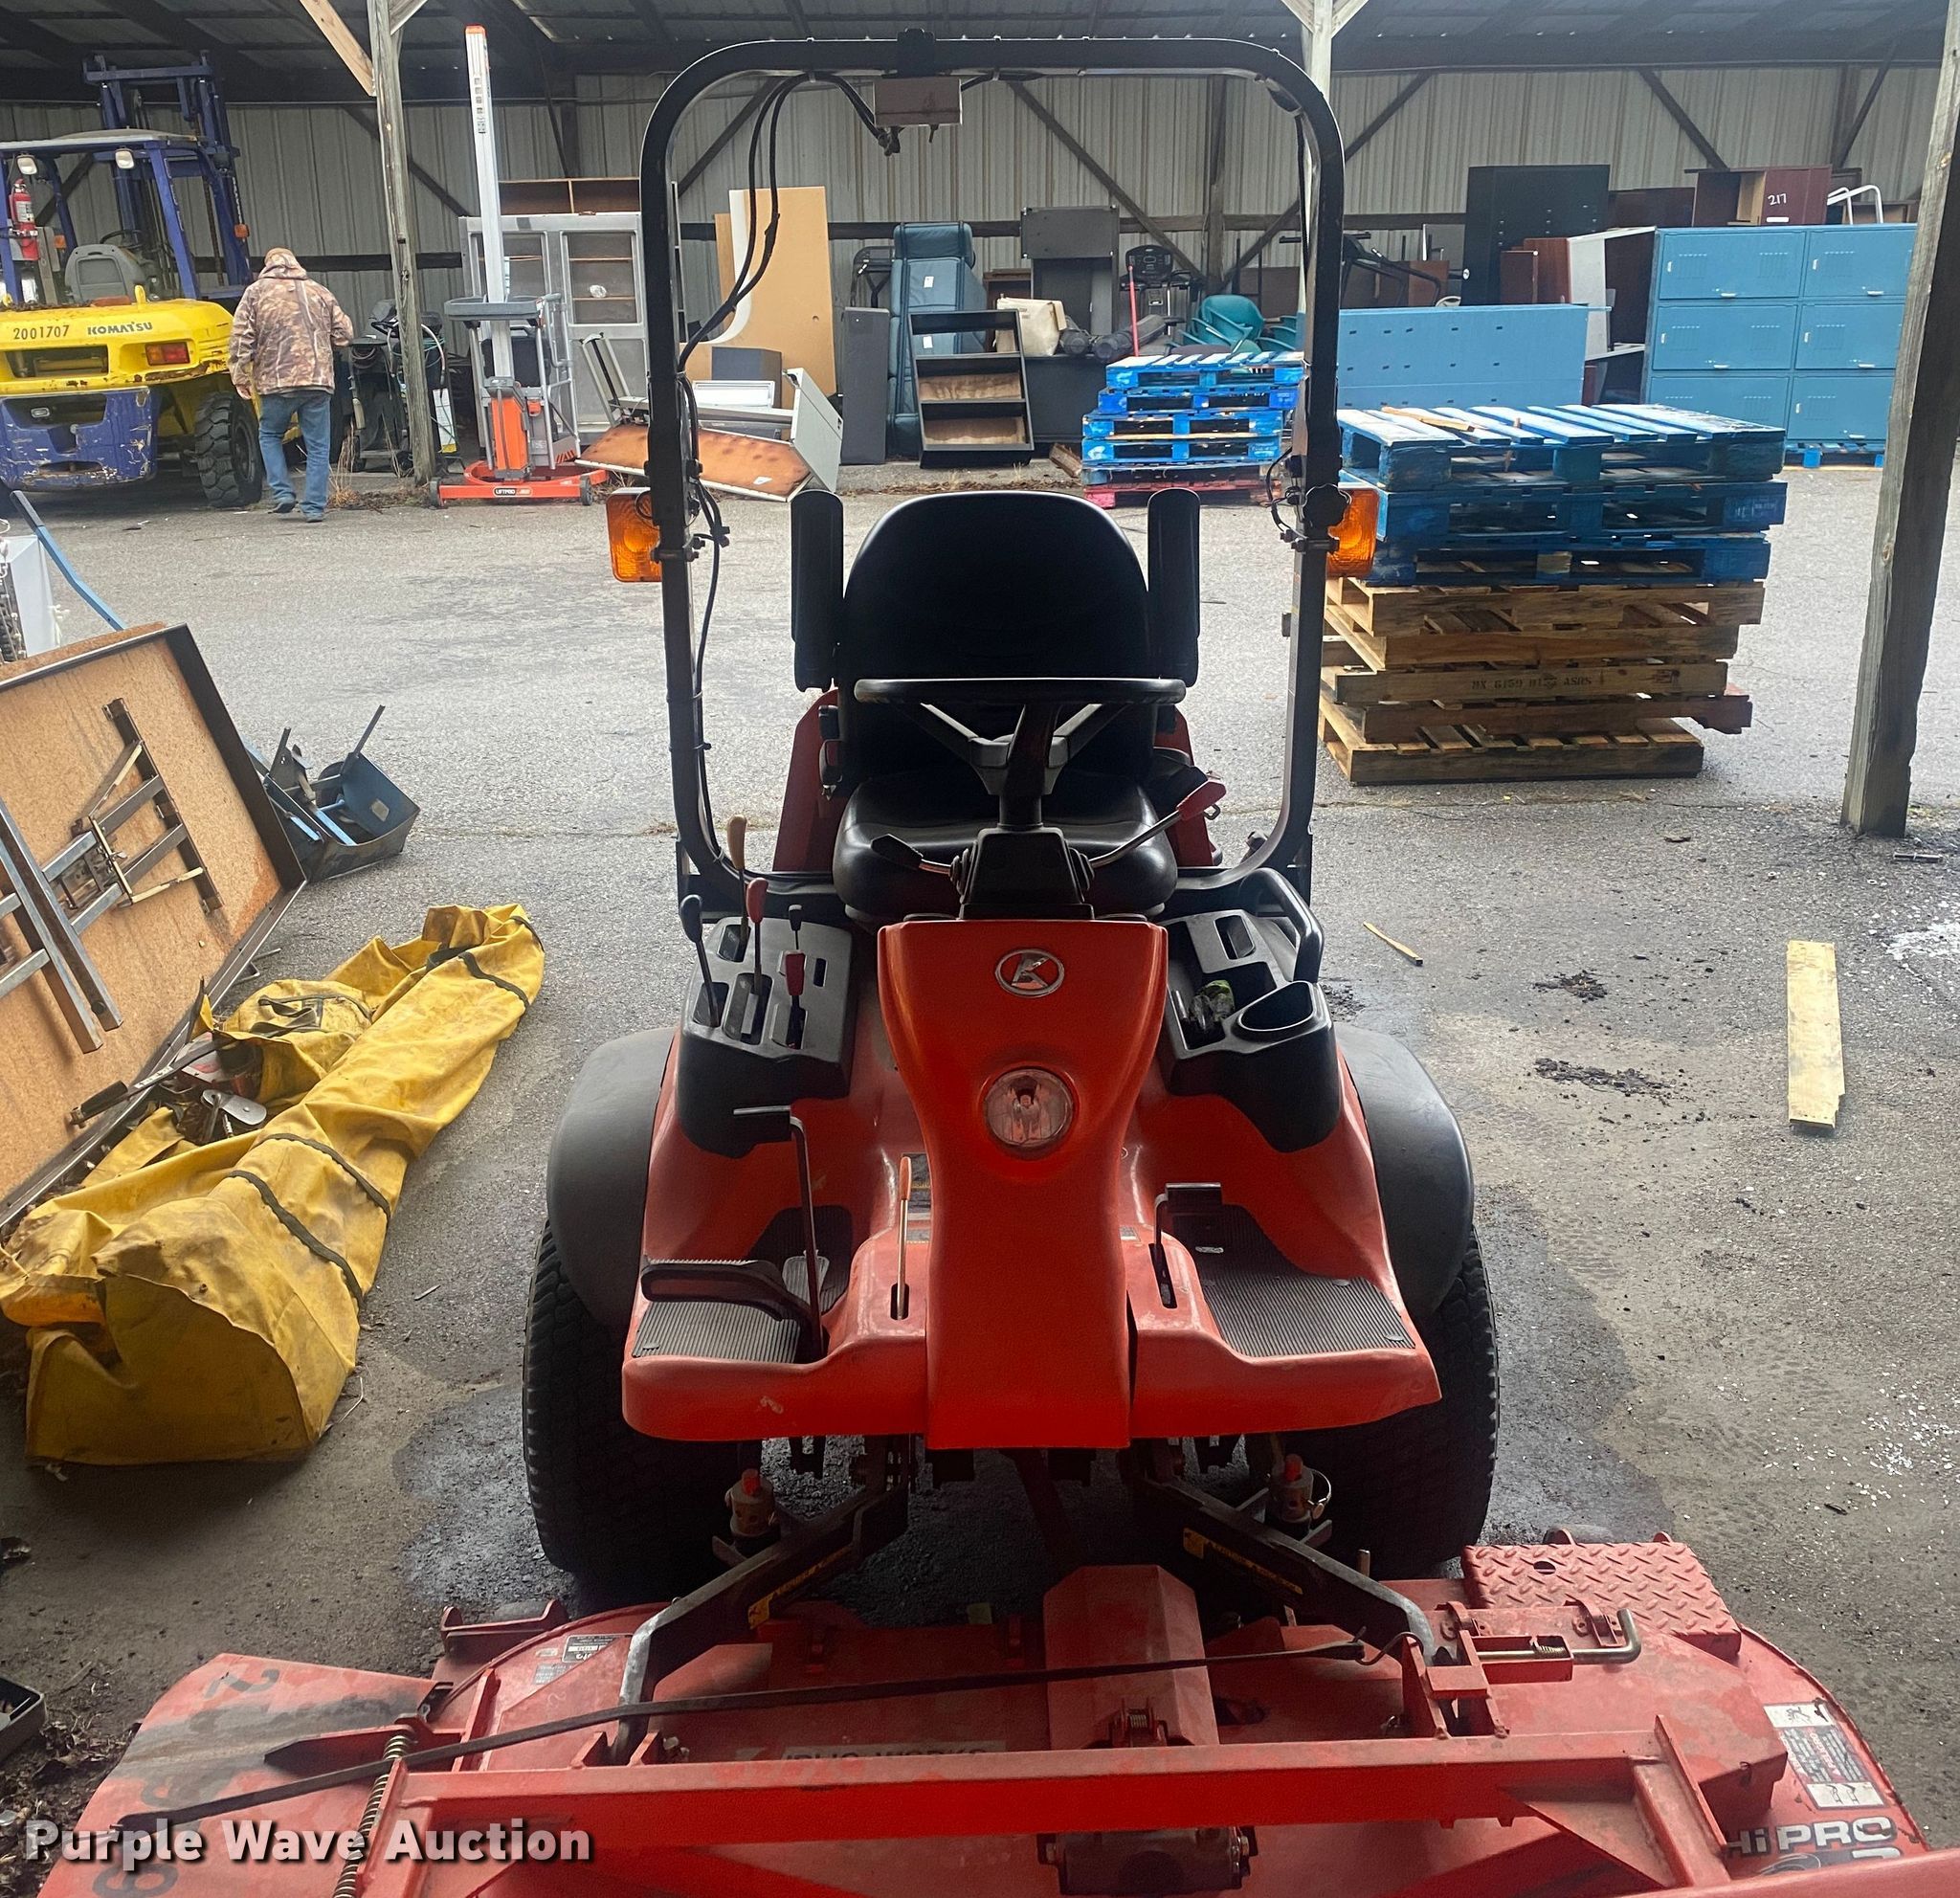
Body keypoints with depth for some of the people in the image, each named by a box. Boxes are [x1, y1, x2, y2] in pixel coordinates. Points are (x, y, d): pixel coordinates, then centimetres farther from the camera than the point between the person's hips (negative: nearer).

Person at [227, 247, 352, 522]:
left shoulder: (256, 292, 6)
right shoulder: (319, 292, 12)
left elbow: (241, 338, -1)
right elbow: (344, 334, 13)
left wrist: (240, 376, 5)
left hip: (276, 380, -1)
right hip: (318, 379, 1)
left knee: (270, 435, 18)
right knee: (318, 445, 5)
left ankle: (282, 493, 6)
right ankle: (314, 507, 1)